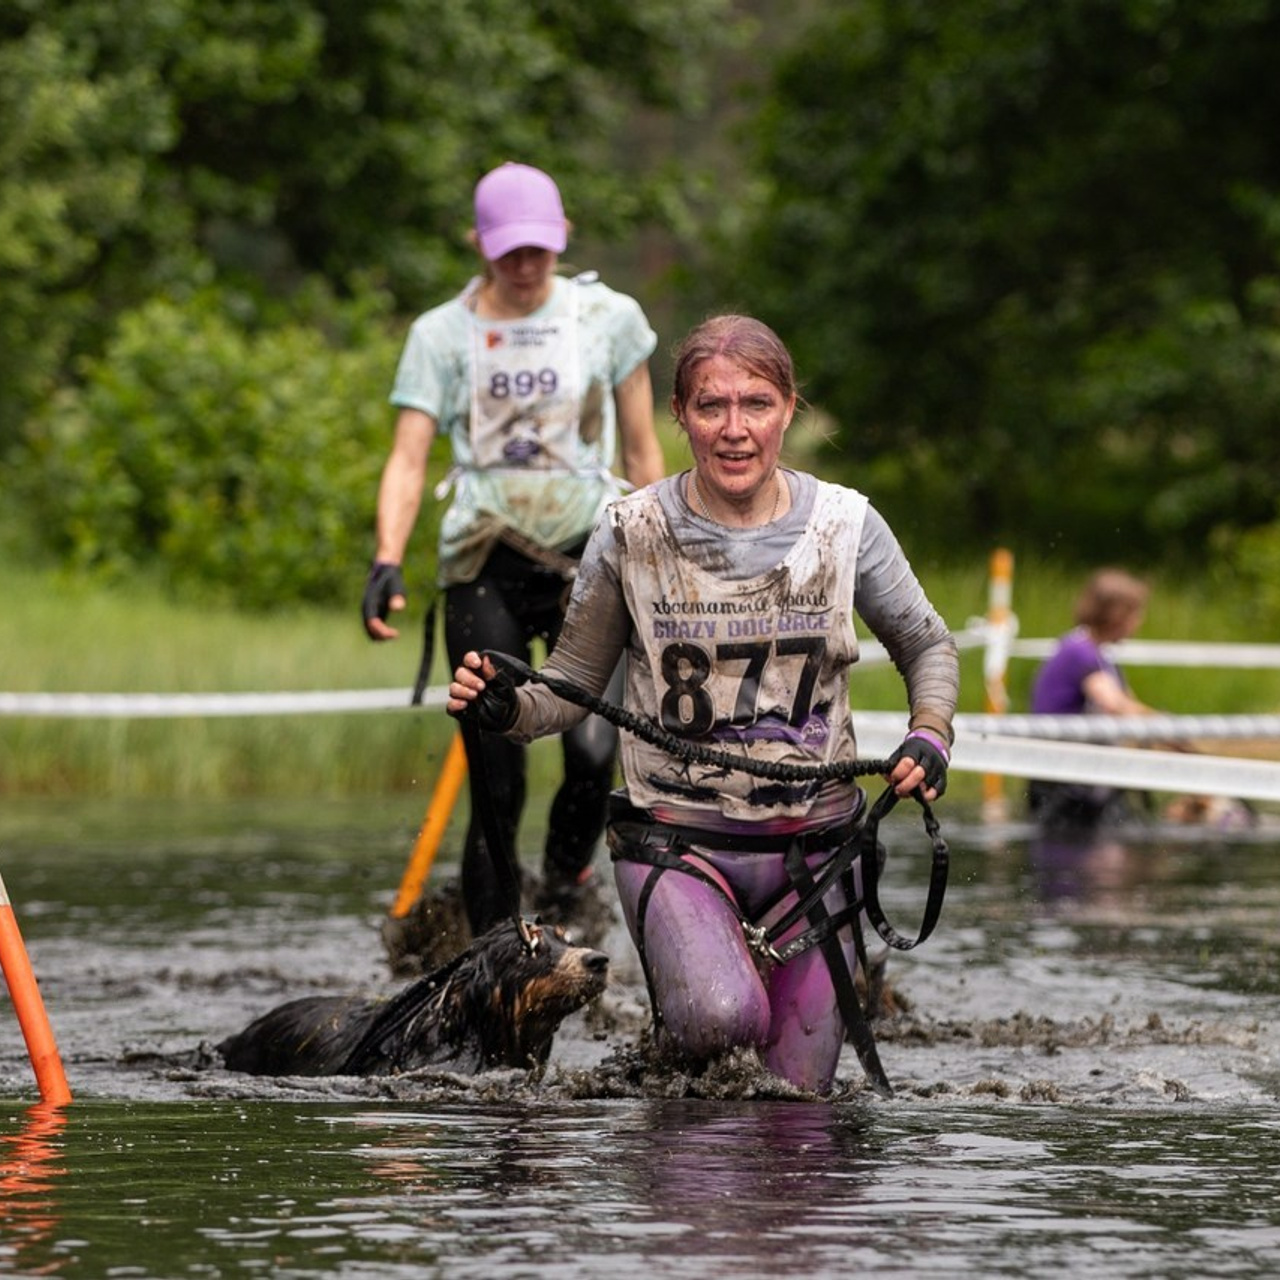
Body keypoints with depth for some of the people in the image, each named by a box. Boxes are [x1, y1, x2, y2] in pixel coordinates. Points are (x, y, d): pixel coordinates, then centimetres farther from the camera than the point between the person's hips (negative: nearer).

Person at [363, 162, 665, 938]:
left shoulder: (609, 319, 5)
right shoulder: (443, 334, 4)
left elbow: (643, 451, 12)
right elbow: (409, 458, -2)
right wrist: (389, 561, -18)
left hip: (588, 554, 0)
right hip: (485, 564, 0)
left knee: (593, 751, -22)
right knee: (498, 786, -4)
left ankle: (565, 882, 8)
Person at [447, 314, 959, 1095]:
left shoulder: (844, 525, -2)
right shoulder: (635, 535, -5)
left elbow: (928, 647, 12)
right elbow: (572, 686, 2)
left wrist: (929, 735, -7)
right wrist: (505, 708, -20)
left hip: (812, 846, 2)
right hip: (677, 838, -2)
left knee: (797, 1095, 3)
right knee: (723, 1021, -31)